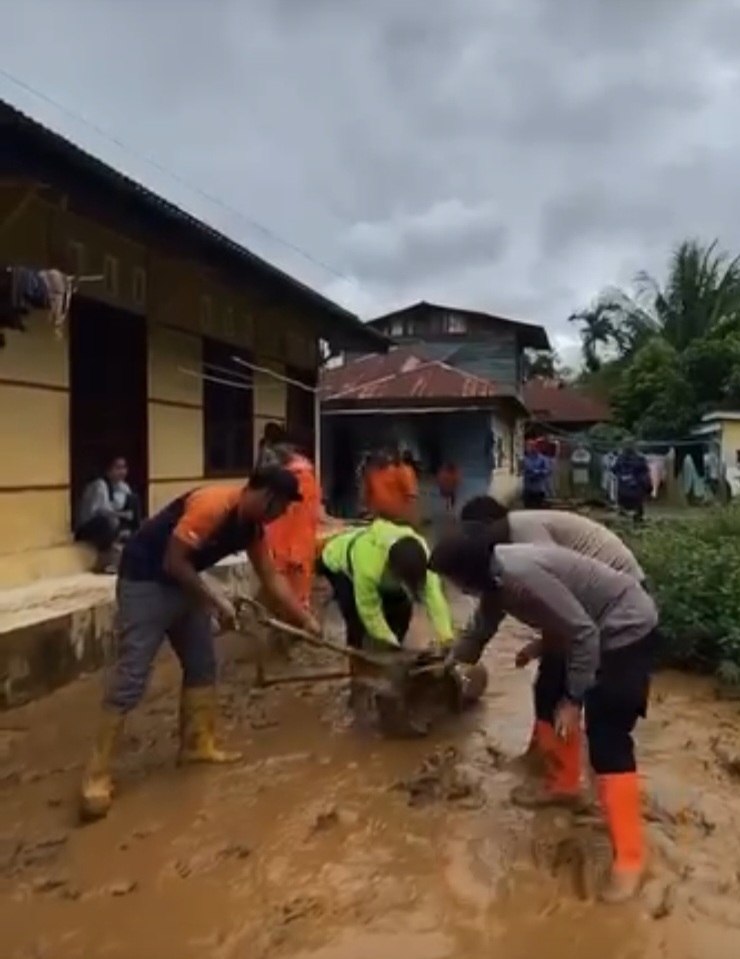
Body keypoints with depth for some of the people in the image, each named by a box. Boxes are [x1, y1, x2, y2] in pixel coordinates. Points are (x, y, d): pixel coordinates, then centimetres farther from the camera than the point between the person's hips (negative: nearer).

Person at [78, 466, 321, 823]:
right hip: (145, 580, -9)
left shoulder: (253, 525, 1)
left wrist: (306, 619, 9)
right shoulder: (213, 505, -27)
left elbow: (272, 578, 9)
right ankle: (96, 776, -5)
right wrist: (217, 601, -19)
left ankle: (197, 745, 23)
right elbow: (173, 562, -25)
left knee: (202, 664, 11)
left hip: (183, 581, 9)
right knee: (131, 676, -11)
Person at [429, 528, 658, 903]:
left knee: (606, 739, -11)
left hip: (627, 628, -10)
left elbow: (583, 634, -27)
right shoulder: (494, 576, -2)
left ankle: (629, 858, -3)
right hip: (592, 627, 10)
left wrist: (573, 699, -19)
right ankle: (562, 785, 37)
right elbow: (480, 628, 19)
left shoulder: (522, 575, -32)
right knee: (549, 698, 17)